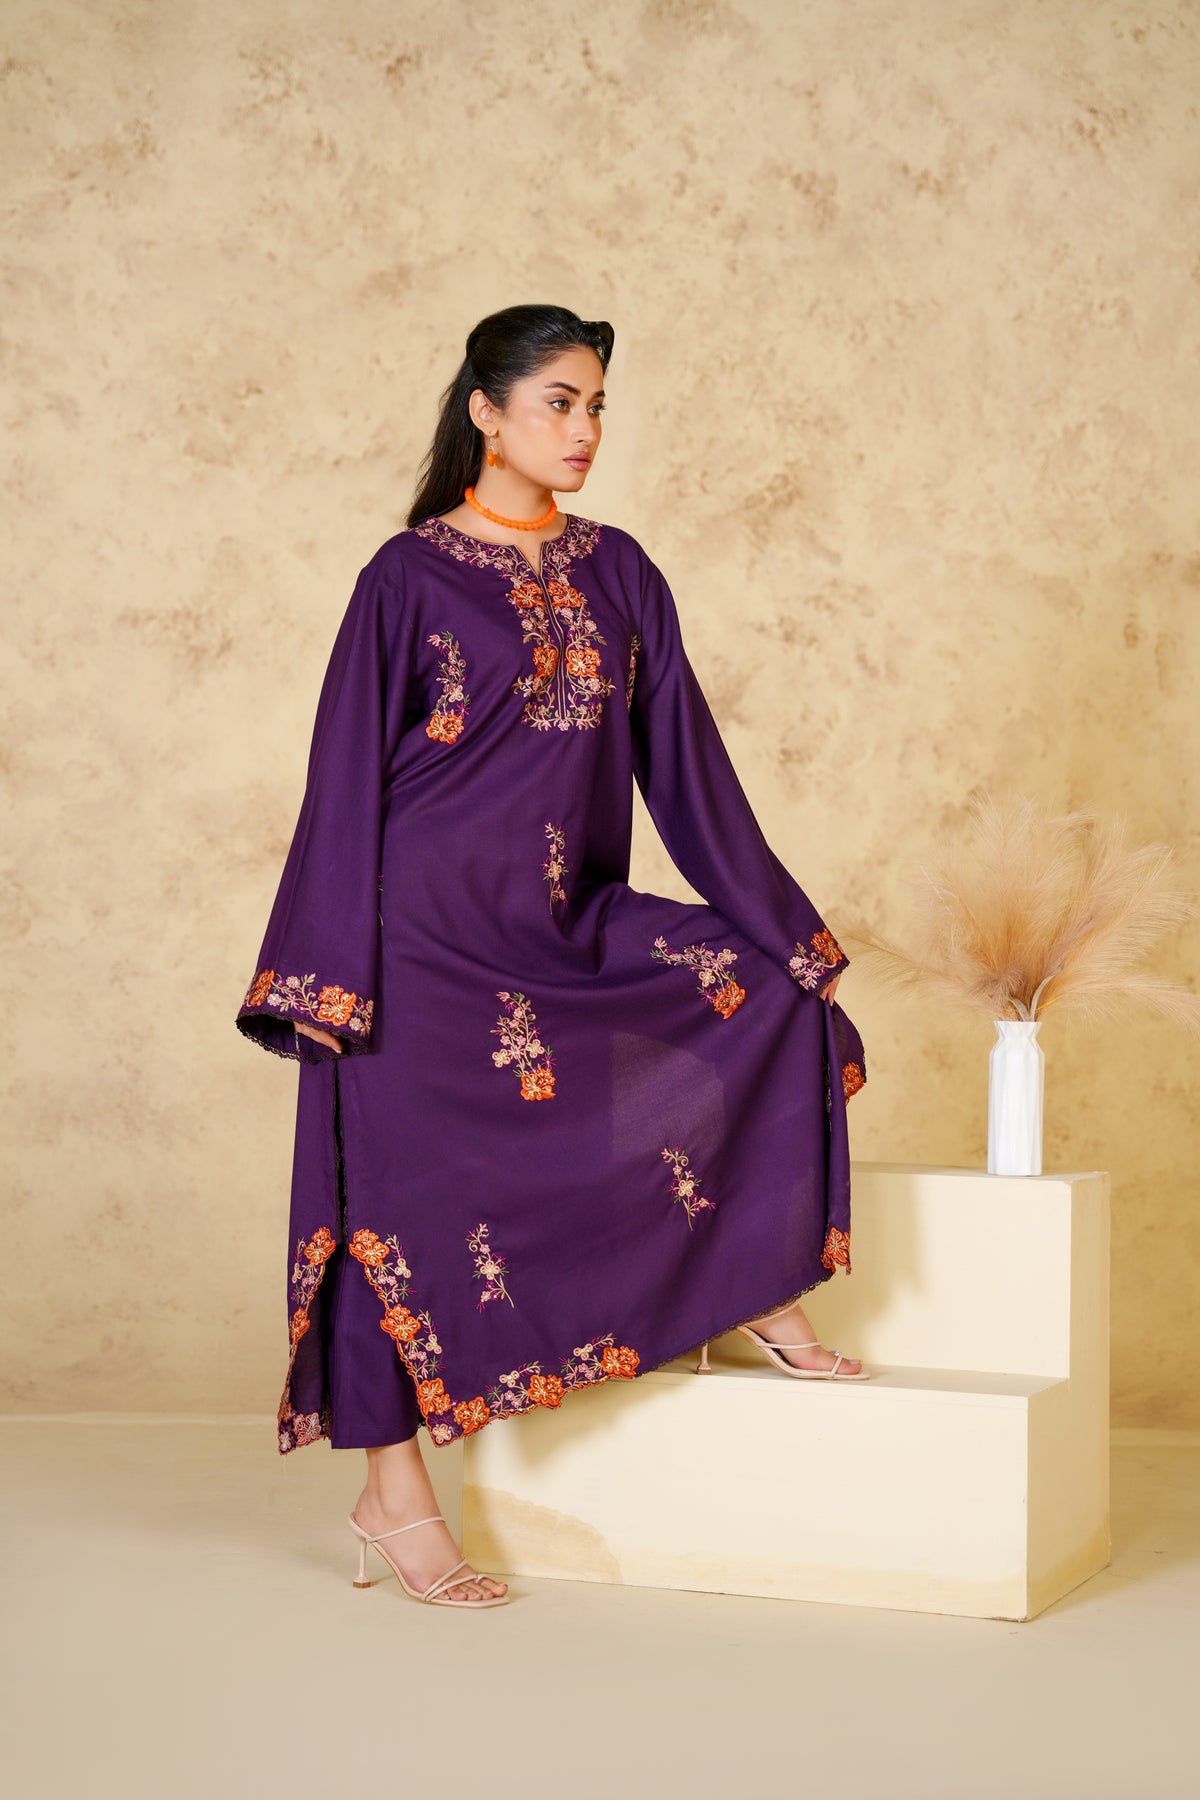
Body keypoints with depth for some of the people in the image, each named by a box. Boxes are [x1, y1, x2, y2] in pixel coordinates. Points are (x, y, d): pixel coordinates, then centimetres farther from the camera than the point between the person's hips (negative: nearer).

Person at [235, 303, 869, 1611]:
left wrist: (780, 925, 6)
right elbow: (349, 782, -7)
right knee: (417, 1187, -5)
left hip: (572, 926, 5)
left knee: (770, 996, -6)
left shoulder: (618, 574, 8)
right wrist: (335, 975, -13)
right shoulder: (410, 578, -6)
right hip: (433, 931, -5)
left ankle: (765, 1293, 6)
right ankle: (394, 1498, 6)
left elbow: (681, 762, 9)